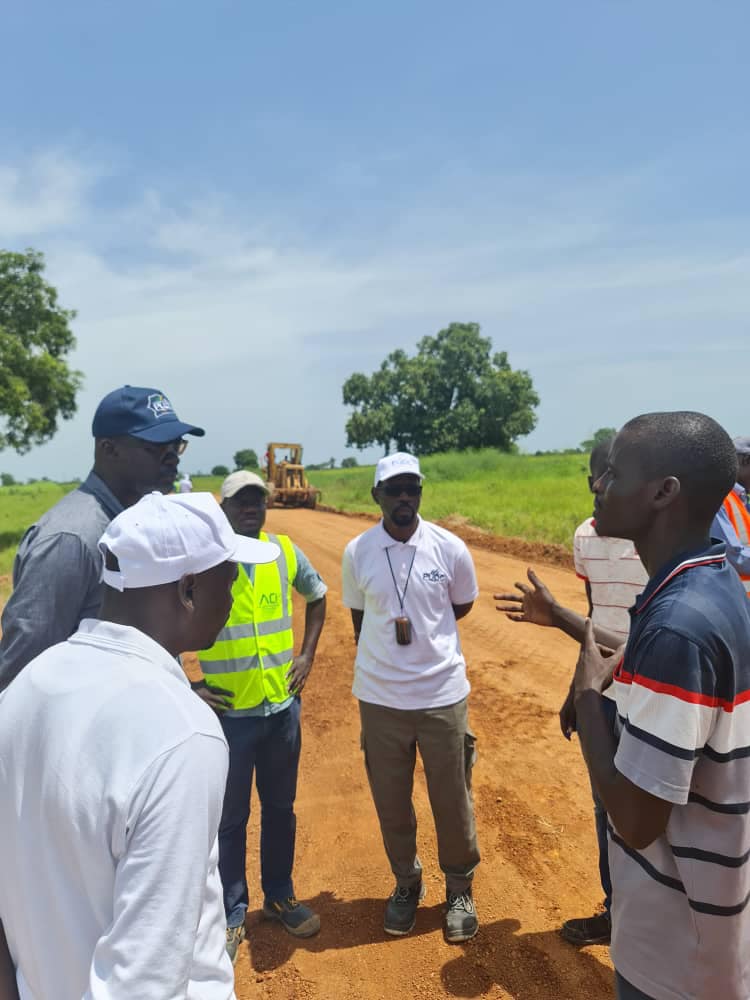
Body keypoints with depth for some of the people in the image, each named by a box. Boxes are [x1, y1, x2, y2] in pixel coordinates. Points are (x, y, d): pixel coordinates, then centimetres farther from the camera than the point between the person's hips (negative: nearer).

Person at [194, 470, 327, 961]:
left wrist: (308, 654, 6)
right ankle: (232, 912, 32)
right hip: (228, 712, -3)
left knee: (281, 808, 19)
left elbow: (318, 596, 15)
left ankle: (280, 896, 39)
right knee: (230, 816, 12)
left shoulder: (286, 551, -2)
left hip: (283, 706, 4)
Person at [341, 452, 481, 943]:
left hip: (443, 695, -1)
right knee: (391, 802, 15)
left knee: (453, 801, 13)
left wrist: (417, 628, -2)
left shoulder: (450, 548, -8)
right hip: (380, 699, 1)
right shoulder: (357, 552, -6)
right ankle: (406, 883, 40)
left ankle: (460, 889, 37)